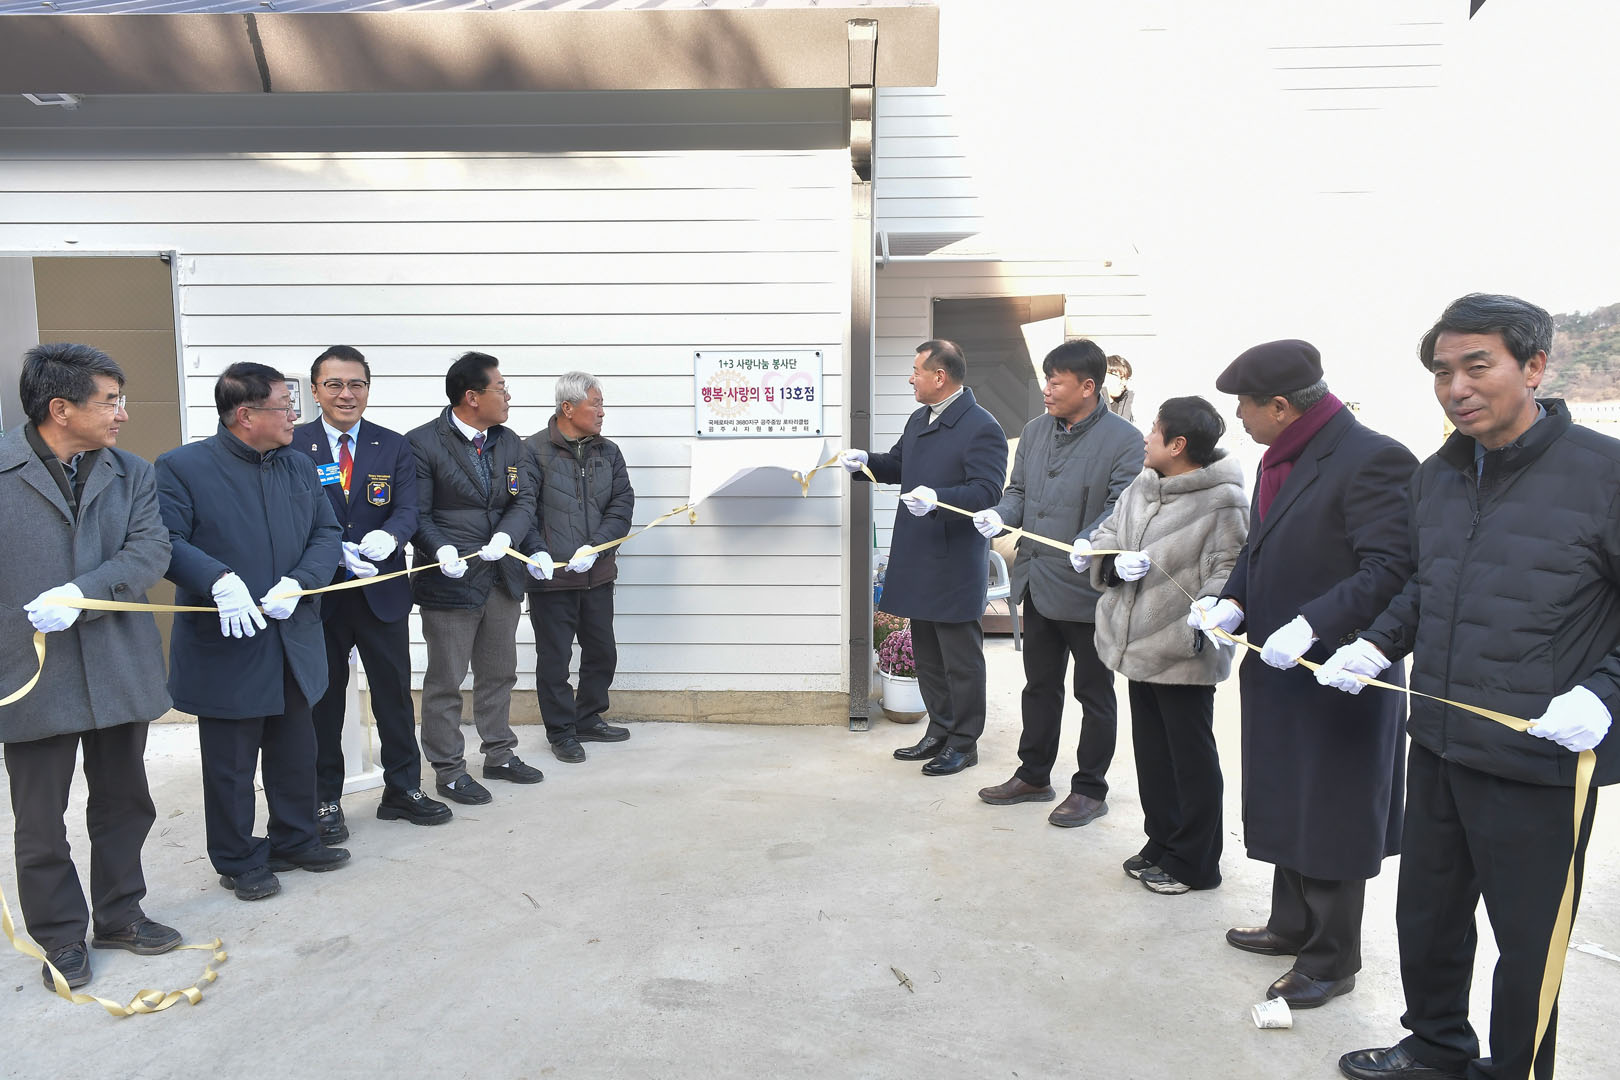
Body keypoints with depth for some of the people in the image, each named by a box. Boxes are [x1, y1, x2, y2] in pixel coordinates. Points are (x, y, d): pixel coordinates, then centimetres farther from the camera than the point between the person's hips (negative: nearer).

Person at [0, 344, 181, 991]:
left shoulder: (131, 473, 5)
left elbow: (150, 550, -6)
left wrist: (82, 591, -20)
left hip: (119, 670, 3)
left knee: (123, 802, 16)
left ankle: (119, 914, 34)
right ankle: (61, 937, 26)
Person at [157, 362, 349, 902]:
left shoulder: (299, 466, 8)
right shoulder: (182, 467, -9)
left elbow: (326, 534, 5)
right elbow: (166, 542, -16)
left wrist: (298, 581, -12)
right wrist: (219, 580, -30)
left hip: (293, 642, 5)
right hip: (225, 644, -5)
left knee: (296, 751, 17)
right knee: (231, 762, 8)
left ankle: (295, 840, 36)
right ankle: (239, 860, 26)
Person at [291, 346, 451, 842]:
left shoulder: (394, 447, 4)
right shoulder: (292, 447, -2)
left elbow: (407, 510, -5)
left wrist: (388, 536, -28)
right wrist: (336, 554, -25)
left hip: (383, 592, 2)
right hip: (319, 593, -2)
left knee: (395, 693, 10)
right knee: (323, 699, 11)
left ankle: (402, 790, 25)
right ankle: (324, 800, 26)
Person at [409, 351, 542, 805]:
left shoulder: (511, 443, 9)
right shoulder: (423, 443, -10)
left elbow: (524, 500, 1)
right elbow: (417, 513, -12)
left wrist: (505, 536, -18)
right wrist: (441, 550, -29)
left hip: (501, 578, 7)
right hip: (449, 579, -6)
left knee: (499, 674, 18)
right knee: (446, 681, 4)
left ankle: (500, 755, 33)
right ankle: (449, 770, 17)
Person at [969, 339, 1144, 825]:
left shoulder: (1124, 440, -13)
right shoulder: (1035, 431, 8)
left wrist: (1089, 544, -34)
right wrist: (999, 515, -7)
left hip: (1087, 589, -7)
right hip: (1038, 583, 7)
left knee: (1094, 693, 10)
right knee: (1040, 685, 19)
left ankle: (1090, 789, 25)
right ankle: (1033, 776, 34)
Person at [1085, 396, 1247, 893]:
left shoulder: (1222, 499, -16)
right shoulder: (1141, 487, 6)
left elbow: (1229, 570, -18)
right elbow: (1106, 536, 11)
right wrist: (1114, 564, -10)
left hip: (1185, 653, -7)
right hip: (1138, 645, 8)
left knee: (1191, 758, 8)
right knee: (1151, 752, 19)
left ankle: (1193, 863, 22)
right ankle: (1161, 845, 36)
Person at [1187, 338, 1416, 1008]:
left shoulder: (1372, 460, -19)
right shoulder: (1279, 460, 10)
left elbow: (1391, 570, -24)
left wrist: (1311, 625, -29)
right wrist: (1233, 602, -1)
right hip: (1278, 669, 9)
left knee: (1329, 821, 5)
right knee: (1286, 808, 21)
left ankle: (1330, 962, 22)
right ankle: (1292, 926, 40)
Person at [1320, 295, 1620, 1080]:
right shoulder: (1436, 477, 5)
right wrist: (1377, 645, 5)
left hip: (1539, 764, -6)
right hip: (1439, 746, 7)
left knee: (1527, 941, 12)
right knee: (1426, 916, 22)